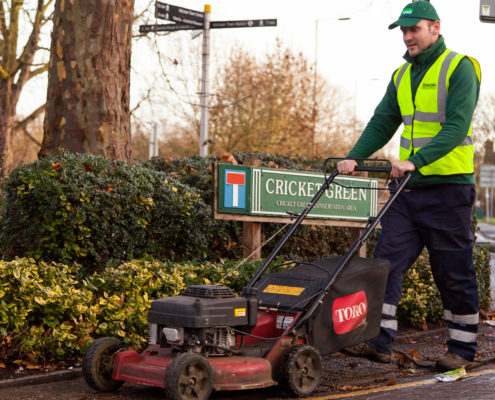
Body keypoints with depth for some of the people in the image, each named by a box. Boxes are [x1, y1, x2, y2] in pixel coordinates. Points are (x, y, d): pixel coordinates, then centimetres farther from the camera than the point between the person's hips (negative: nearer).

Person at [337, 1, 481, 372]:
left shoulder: (459, 68, -7)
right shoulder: (402, 76, 14)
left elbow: (456, 126, -18)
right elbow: (382, 123, 15)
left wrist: (416, 161, -29)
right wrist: (354, 157, -1)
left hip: (448, 187, -6)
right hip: (408, 188, 6)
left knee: (454, 273, 1)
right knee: (387, 260, -1)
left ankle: (462, 348, 13)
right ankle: (380, 340, 2)